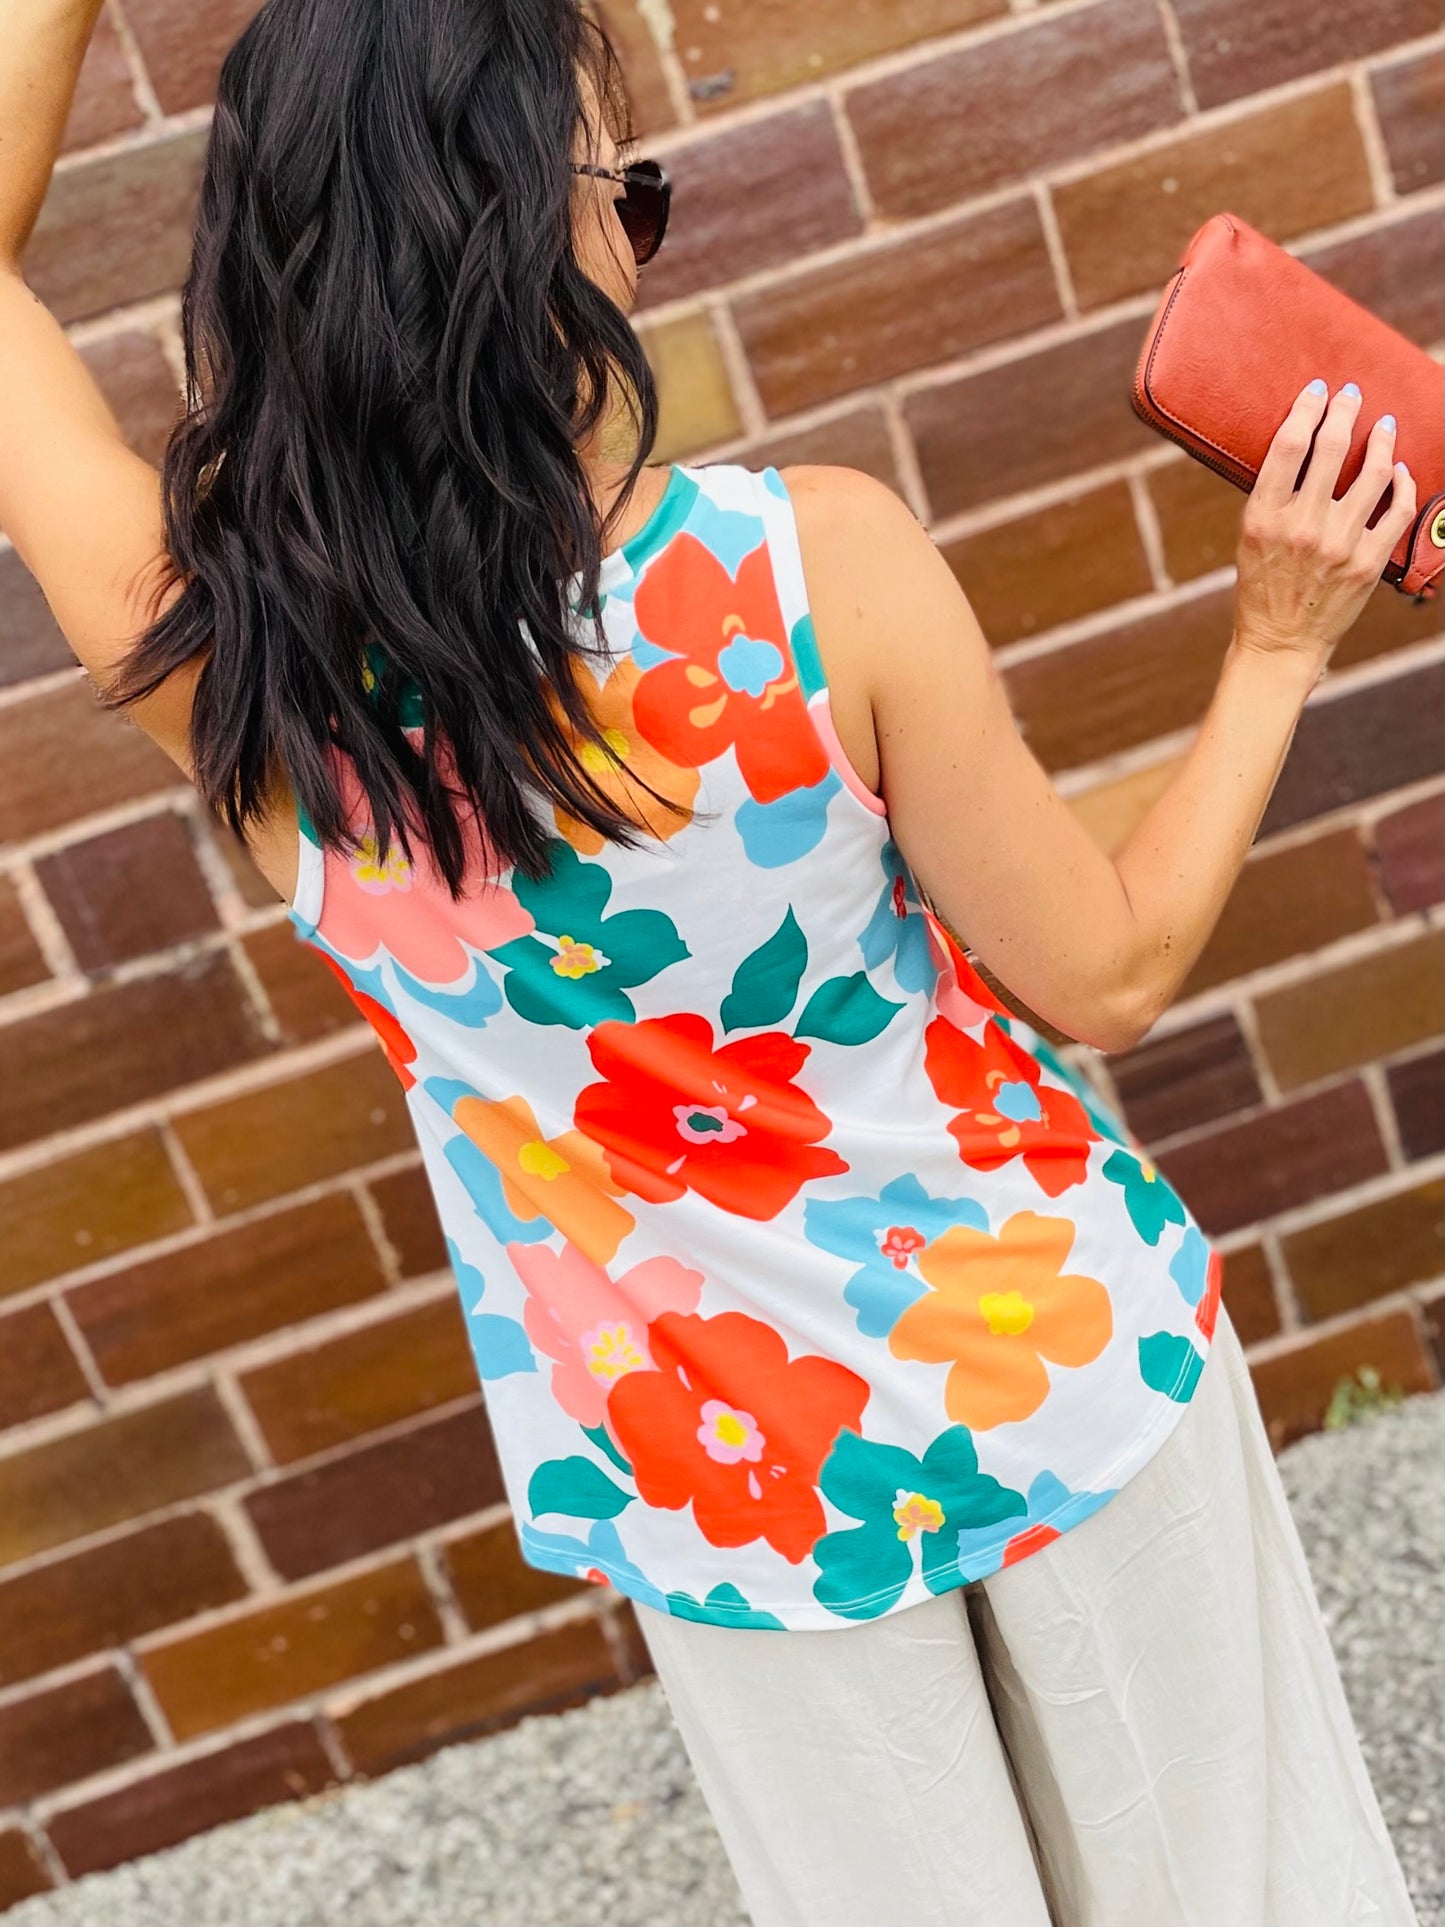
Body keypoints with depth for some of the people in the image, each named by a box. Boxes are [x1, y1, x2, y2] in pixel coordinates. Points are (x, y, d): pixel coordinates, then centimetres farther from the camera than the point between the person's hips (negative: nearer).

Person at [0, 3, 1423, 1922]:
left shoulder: (212, 655, -21)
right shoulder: (814, 555, -28)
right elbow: (1109, 971, -13)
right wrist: (1278, 647, -4)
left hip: (715, 1467, 2)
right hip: (1052, 1359, -1)